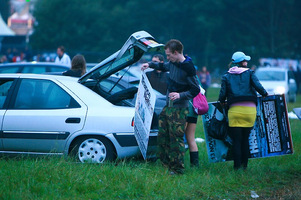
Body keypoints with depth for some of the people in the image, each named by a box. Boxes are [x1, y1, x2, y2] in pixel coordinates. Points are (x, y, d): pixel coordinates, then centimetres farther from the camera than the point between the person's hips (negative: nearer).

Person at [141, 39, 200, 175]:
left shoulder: (188, 68, -16)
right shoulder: (173, 63, 8)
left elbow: (195, 90, -14)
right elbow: (164, 67, 34)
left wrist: (180, 95, -25)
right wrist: (150, 65, 26)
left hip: (179, 109, -9)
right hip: (168, 107, 9)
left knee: (176, 138, -9)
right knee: (162, 137, 10)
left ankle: (177, 169, -2)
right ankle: (166, 165, 19)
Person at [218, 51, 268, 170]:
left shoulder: (226, 76, 8)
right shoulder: (249, 73, 6)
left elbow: (223, 93, 2)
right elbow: (257, 86, -5)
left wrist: (222, 101, 23)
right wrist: (265, 94, 13)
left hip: (234, 110, 0)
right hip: (250, 110, 1)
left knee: (236, 140, 2)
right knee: (246, 139, 12)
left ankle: (237, 166, -2)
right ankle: (244, 165, 14)